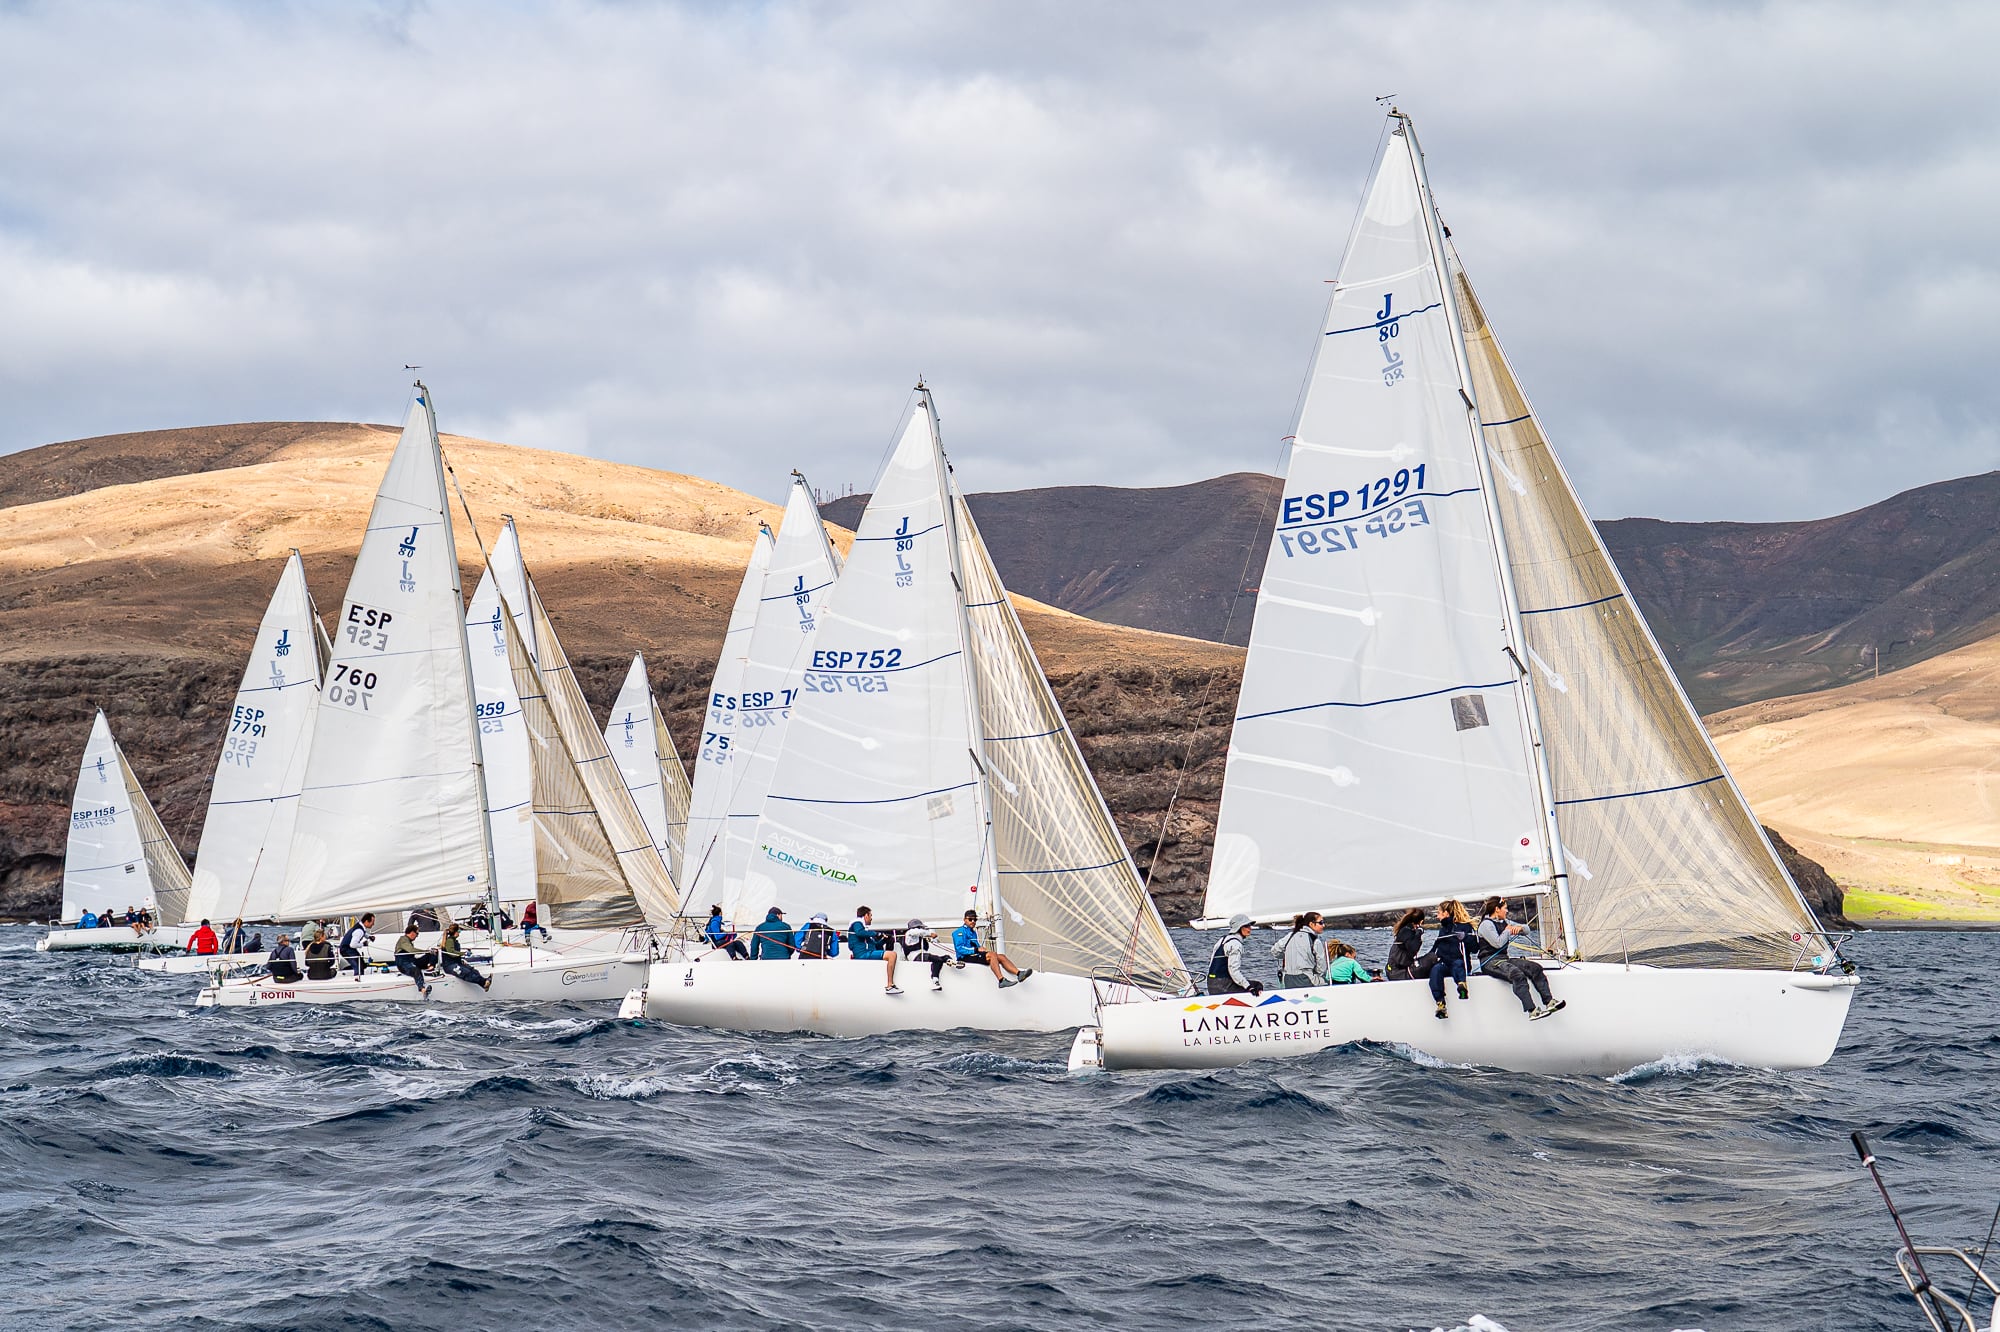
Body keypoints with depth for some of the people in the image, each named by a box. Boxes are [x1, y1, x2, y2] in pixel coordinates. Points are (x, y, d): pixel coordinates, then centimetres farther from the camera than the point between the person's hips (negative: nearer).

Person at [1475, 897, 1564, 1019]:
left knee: (1535, 968, -10)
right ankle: (1532, 1010, -39)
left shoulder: (1503, 922, 19)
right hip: (1490, 962, -9)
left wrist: (1520, 927, 1)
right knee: (1517, 974, -34)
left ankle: (1549, 1001, -18)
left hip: (1504, 958, 9)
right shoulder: (1486, 924, -6)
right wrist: (1507, 931, -1)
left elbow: (1527, 930, 25)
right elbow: (1498, 943, -19)